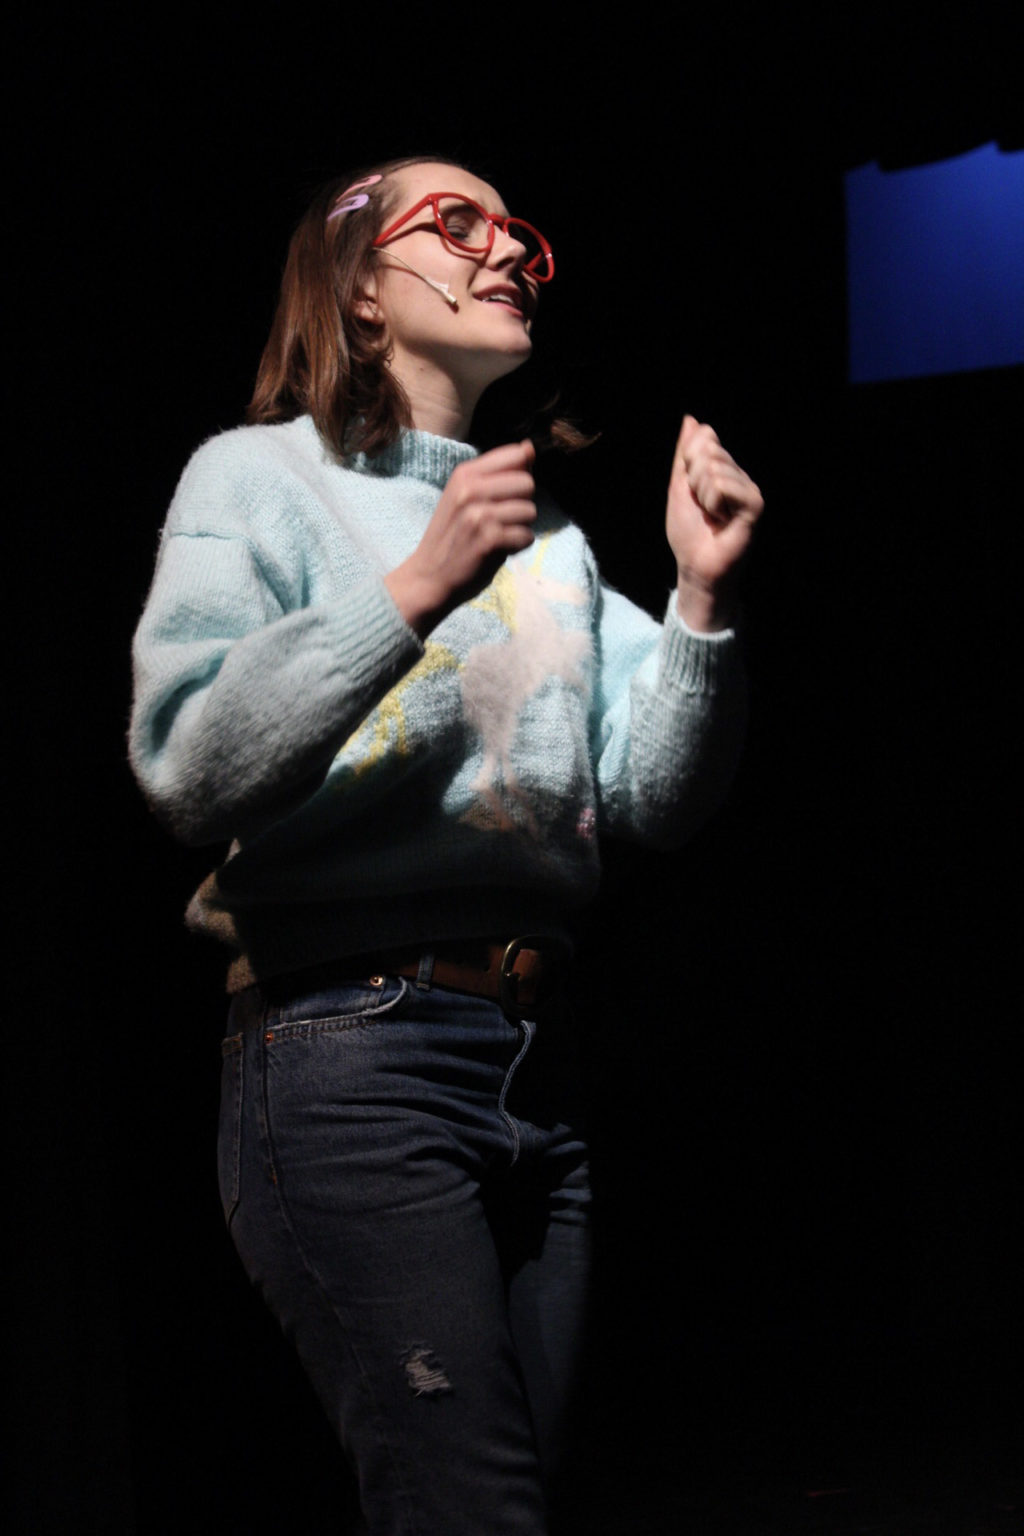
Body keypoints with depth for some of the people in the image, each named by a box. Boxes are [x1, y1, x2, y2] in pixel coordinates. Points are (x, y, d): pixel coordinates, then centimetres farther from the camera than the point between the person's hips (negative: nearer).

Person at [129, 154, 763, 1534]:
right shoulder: (260, 476, 3)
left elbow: (654, 800, 11)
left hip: (541, 1057, 6)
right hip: (351, 1053, -6)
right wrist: (415, 590, -20)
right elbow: (189, 774, -13)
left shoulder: (551, 535, 20)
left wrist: (702, 598, -3)